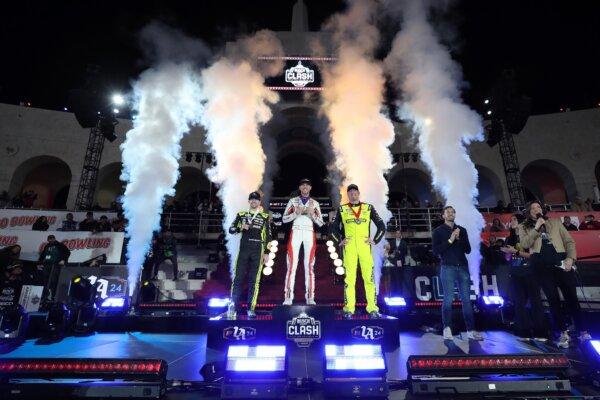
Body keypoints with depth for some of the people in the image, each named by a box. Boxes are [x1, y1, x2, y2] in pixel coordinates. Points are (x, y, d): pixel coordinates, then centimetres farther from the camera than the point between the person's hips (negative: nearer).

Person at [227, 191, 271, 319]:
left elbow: (268, 236, 8)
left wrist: (267, 253, 2)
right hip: (243, 250, 1)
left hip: (257, 252, -1)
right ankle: (233, 307, 6)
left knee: (254, 280, 1)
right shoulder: (241, 215, 11)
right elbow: (231, 229, 7)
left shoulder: (265, 217, 8)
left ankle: (251, 309, 8)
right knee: (238, 278, -1)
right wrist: (240, 228, -13)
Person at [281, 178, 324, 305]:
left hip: (309, 234, 1)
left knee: (309, 265, -1)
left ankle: (310, 297, 2)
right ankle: (288, 297, -7)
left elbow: (320, 223, 10)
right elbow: (284, 219, 5)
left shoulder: (315, 203, 13)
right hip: (296, 233, -1)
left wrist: (312, 214, -6)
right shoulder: (293, 201, 11)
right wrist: (296, 213, -9)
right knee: (292, 264, -8)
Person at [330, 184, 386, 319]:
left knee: (369, 277, -2)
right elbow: (333, 228, 16)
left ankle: (372, 309, 6)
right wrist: (339, 241, 5)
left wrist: (375, 240, 4)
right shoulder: (342, 209, 11)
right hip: (349, 247, 0)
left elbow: (381, 226, 13)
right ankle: (349, 309, 4)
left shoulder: (369, 208, 12)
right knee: (349, 278, -2)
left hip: (365, 246, 1)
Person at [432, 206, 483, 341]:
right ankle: (447, 329, 3)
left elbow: (468, 250, 8)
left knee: (467, 299, 3)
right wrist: (450, 240, -13)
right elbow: (435, 251, -7)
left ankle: (471, 330, 8)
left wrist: (459, 238, -7)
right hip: (448, 268, -3)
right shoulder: (438, 231, 3)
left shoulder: (462, 230, 14)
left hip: (463, 267, 4)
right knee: (448, 299, -4)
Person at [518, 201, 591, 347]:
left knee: (571, 296, 4)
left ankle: (582, 330, 20)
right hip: (541, 265, -1)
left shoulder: (555, 222, 14)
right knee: (553, 298, 0)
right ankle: (563, 332, 10)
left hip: (560, 261, 2)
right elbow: (525, 244, -8)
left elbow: (569, 241, 9)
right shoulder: (524, 227, 9)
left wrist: (570, 258, -6)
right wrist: (536, 228, -10)